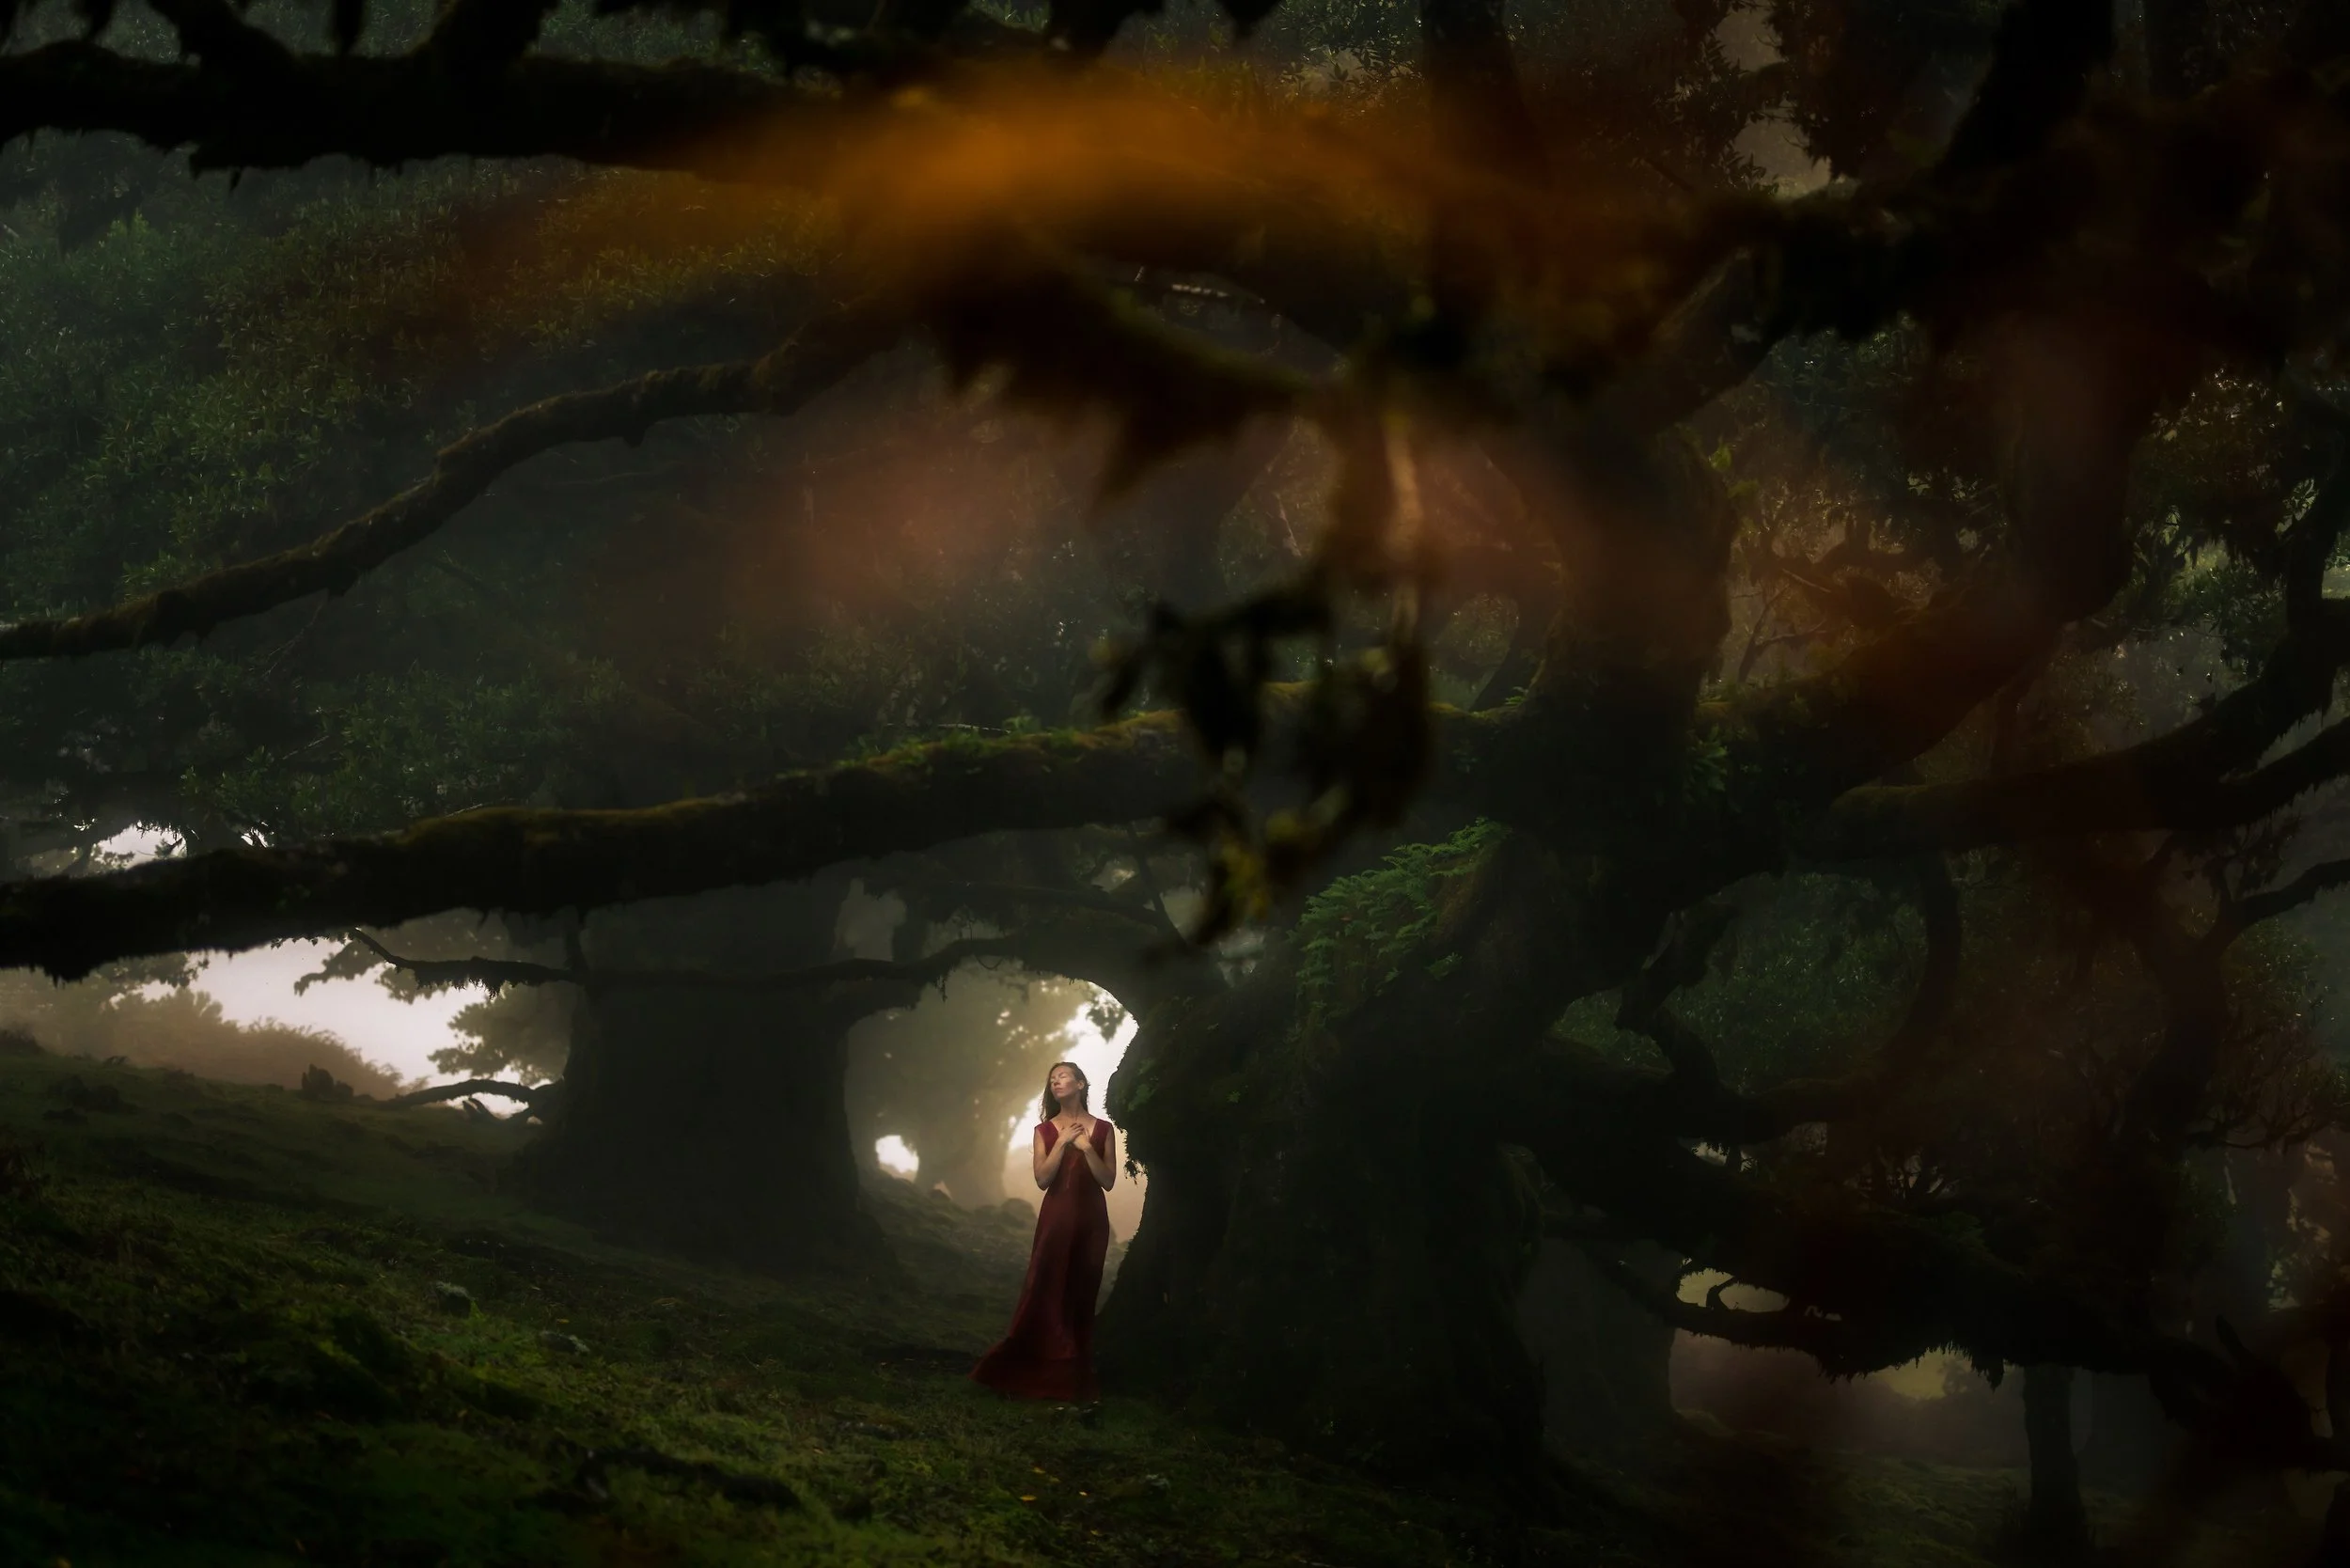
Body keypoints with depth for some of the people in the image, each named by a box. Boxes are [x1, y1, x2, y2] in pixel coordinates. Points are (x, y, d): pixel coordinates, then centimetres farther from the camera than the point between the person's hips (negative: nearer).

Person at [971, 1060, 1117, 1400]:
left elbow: (1108, 1180, -1)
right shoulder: (1045, 1130, 4)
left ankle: (1072, 1378, 7)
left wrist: (1087, 1147, -13)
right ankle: (1035, 1373, -3)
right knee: (1046, 1294, -6)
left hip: (1090, 1219, 0)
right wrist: (1062, 1142, -12)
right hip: (1056, 1217, 0)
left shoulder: (1102, 1129, 4)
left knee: (1081, 1295, 3)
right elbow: (1042, 1179, -6)